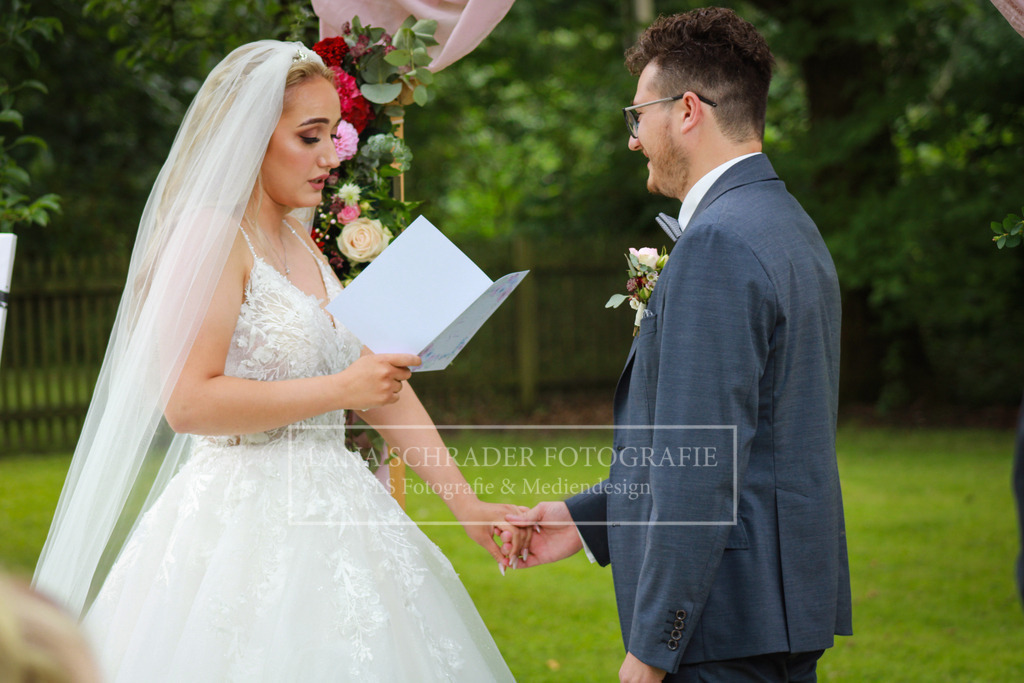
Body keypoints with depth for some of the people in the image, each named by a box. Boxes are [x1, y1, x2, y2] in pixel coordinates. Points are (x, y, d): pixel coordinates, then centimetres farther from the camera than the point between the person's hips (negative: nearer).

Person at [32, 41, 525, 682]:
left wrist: (465, 501, 6)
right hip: (244, 526, -8)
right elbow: (187, 402, -20)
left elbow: (381, 381, 13)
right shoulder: (210, 238, -10)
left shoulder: (300, 245, 14)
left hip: (324, 519, 8)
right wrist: (338, 391, -17)